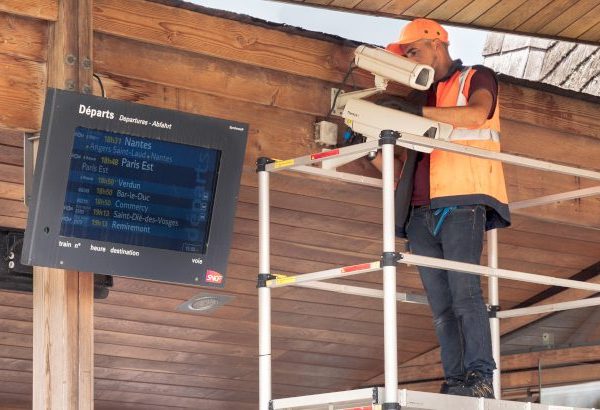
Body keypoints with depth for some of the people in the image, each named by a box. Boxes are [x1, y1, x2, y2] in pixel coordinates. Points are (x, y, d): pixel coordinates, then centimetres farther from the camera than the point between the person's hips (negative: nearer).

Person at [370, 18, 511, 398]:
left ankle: (480, 377, -23)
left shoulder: (477, 78, 11)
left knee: (464, 289, -18)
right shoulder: (425, 96, 28)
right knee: (441, 303, -2)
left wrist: (417, 111, -18)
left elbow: (477, 113, -14)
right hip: (422, 210, 6)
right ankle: (456, 383, -7)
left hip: (462, 200, -6)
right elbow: (396, 163, 29)